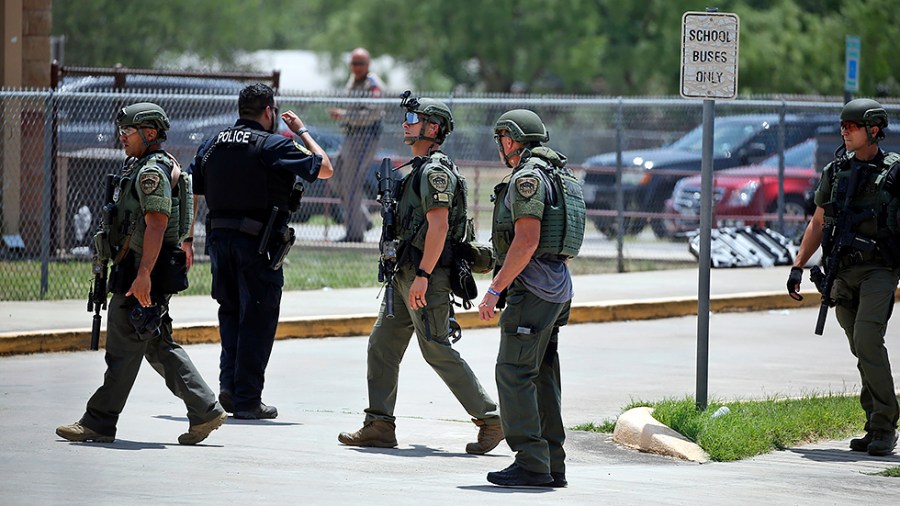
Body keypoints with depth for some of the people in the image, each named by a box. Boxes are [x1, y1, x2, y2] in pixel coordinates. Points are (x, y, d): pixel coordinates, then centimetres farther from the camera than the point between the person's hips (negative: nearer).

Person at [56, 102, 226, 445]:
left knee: (123, 350, -5)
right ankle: (204, 411, 10)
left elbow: (156, 225, -23)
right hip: (139, 271, 11)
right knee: (159, 347, 12)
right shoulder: (140, 168, 19)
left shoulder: (152, 171, -14)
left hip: (141, 276, -11)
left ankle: (99, 423, 0)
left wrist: (143, 274, -27)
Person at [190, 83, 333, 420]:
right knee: (257, 319, 2)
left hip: (219, 238, 5)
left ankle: (229, 386, 8)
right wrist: (302, 131, 12)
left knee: (231, 313, 19)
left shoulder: (212, 145, 10)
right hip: (258, 242, -5)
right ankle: (247, 400, 2)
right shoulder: (274, 146, -7)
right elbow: (325, 168, 0)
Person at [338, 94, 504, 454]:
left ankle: (490, 419, -1)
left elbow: (438, 226, -22)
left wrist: (422, 275, -26)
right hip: (405, 275, 10)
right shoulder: (420, 168, 18)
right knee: (382, 345, 7)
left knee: (437, 350, -7)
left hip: (425, 276, -10)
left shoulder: (435, 170, -14)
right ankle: (379, 425, 9)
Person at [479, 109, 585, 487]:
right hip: (557, 289, 10)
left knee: (514, 375, -8)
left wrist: (495, 290, -19)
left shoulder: (527, 177, -12)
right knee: (542, 377, 11)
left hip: (531, 286, -10)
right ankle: (552, 465, 11)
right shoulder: (561, 177, 19)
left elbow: (527, 240, -21)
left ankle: (530, 464, -12)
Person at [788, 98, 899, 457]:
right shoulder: (835, 172, 12)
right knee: (864, 350, 7)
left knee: (868, 340, -20)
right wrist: (798, 267, 14)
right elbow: (818, 224, 20)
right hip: (843, 272, 5)